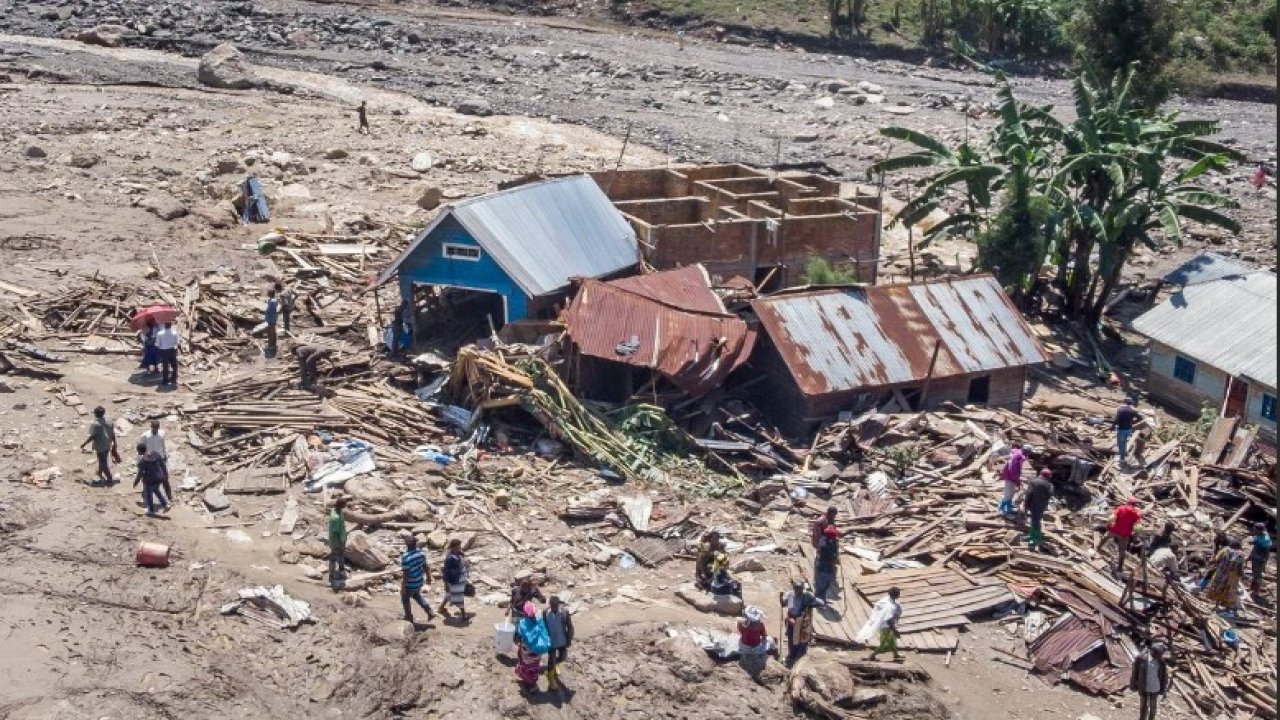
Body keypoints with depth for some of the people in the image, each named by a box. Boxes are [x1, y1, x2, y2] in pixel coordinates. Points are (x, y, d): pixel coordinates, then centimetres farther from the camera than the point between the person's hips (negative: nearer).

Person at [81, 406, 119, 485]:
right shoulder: (109, 421, -2)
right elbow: (113, 434, 3)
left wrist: (84, 443, -8)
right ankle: (100, 473, 46)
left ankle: (109, 479, 3)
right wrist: (114, 443, 15)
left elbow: (92, 436, -20)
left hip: (100, 446, -6)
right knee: (104, 460, 25)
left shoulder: (94, 424, -19)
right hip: (108, 445, 7)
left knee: (103, 463, 3)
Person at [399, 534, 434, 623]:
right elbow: (425, 566, 3)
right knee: (416, 596, 31)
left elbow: (405, 574, -25)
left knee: (405, 599, 20)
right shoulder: (421, 553, -9)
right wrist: (428, 576, 20)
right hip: (419, 582, 6)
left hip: (410, 584, -6)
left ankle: (409, 617, 35)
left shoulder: (405, 557, -29)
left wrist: (402, 587, -17)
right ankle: (430, 612, 26)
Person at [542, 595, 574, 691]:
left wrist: (569, 639, -5)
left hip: (562, 641, 1)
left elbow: (570, 627, -7)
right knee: (551, 660, 6)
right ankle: (551, 681, 23)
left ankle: (555, 664, 53)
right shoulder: (545, 612, -15)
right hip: (551, 641, -1)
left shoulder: (565, 612, -17)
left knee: (562, 657, 18)